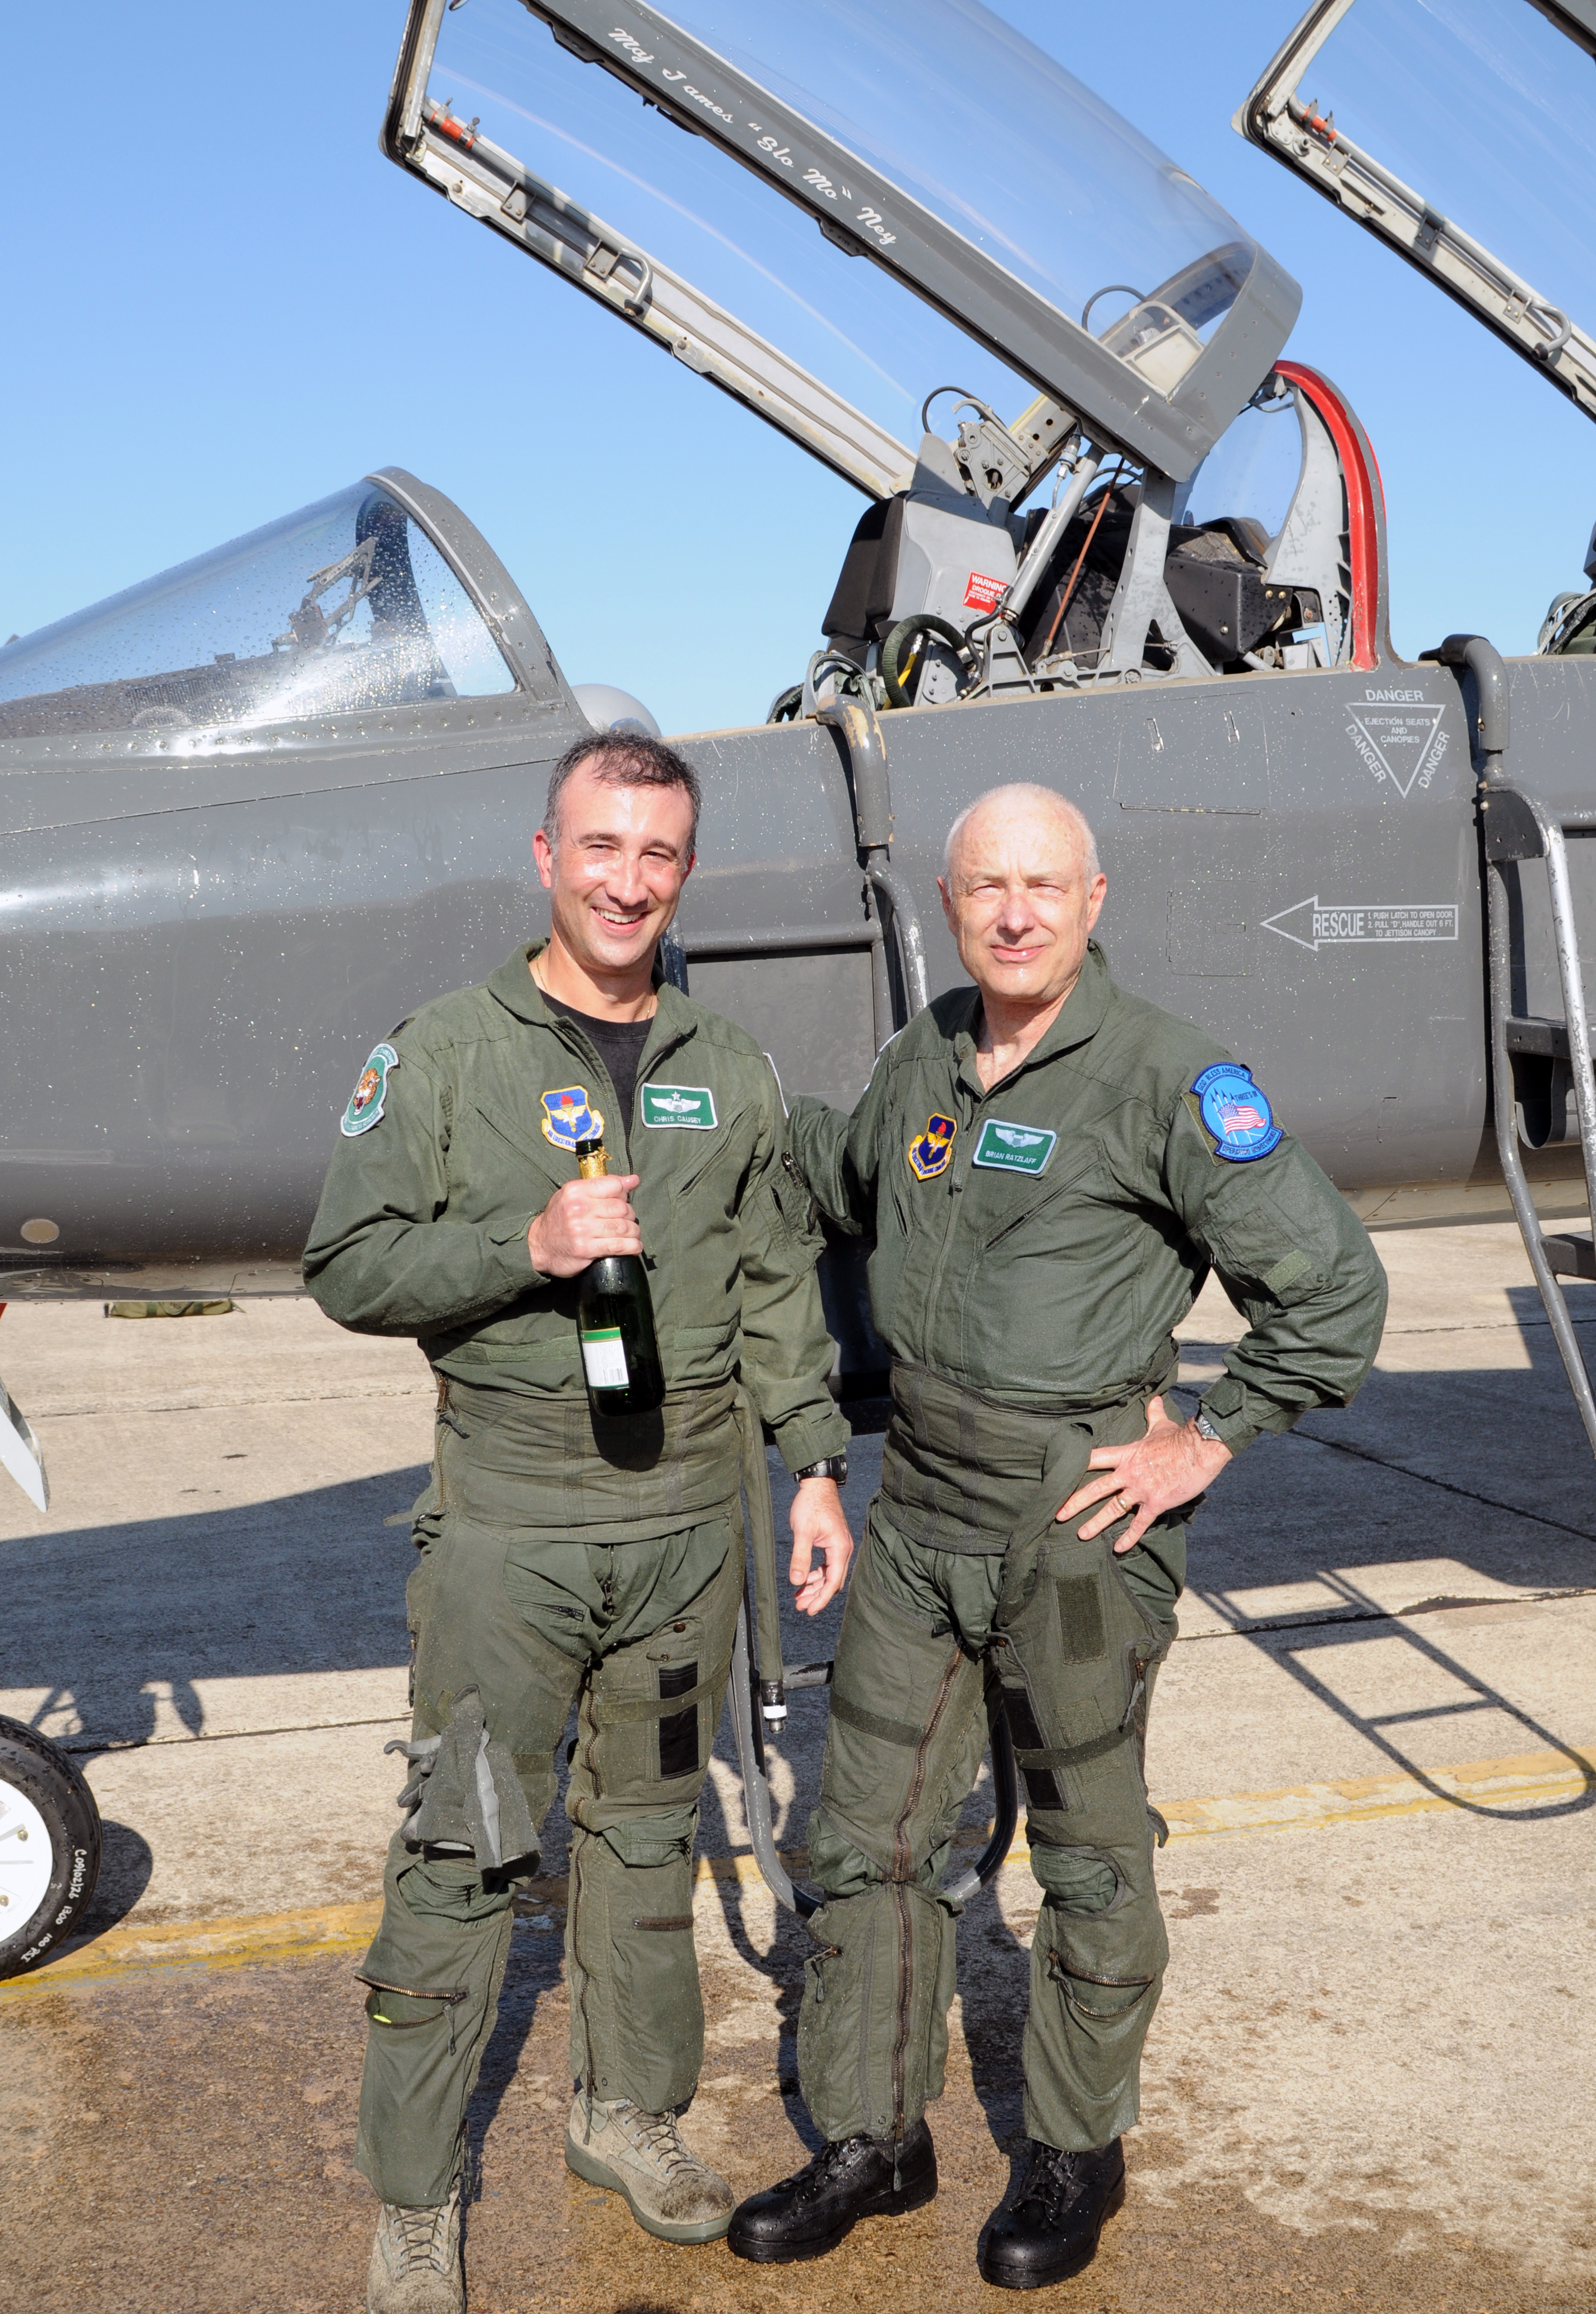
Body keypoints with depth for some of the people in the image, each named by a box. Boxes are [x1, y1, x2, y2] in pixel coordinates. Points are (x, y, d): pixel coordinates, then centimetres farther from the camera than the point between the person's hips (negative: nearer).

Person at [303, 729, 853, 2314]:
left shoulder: (727, 1072, 8)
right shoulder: (444, 1053, -3)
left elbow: (777, 1290, 12)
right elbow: (349, 1266, -6)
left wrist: (817, 1467, 6)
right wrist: (525, 1245, -20)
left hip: (686, 1519, 4)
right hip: (508, 1519, -3)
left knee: (649, 1832, 16)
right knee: (461, 1858, 1)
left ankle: (630, 2112, 34)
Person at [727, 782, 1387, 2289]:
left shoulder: (1168, 1078, -13)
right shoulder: (924, 1060, 7)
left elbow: (1331, 1282, -11)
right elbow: (839, 1175, 29)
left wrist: (1208, 1442, -10)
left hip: (1077, 1513, -6)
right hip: (919, 1502, 6)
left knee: (1089, 1854, 10)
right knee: (867, 1833, 12)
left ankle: (1077, 2153, 30)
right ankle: (872, 2141, 29)